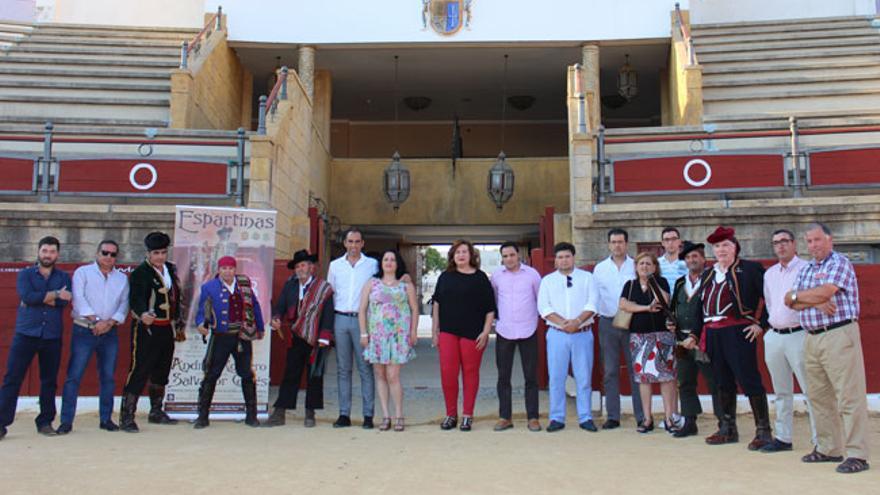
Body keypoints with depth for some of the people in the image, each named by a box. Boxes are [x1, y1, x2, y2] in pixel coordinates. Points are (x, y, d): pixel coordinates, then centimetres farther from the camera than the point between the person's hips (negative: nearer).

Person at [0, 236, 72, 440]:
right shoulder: (25, 274, 9)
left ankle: (45, 422, 15)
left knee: (49, 381, 5)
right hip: (25, 334, -1)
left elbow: (64, 301, -7)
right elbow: (27, 296, -11)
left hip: (52, 336, 1)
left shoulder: (64, 277, 11)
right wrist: (55, 294, -7)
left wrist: (38, 299, -11)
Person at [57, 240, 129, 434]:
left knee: (108, 376, 6)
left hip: (109, 333, 3)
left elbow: (124, 304, 5)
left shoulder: (122, 278, 12)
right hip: (84, 331, -3)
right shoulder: (83, 272, 3)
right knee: (74, 376, -4)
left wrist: (109, 322, -11)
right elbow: (79, 299, -8)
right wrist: (95, 321, -16)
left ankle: (106, 418, 14)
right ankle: (66, 420, 0)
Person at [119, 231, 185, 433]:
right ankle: (126, 417, -3)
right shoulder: (140, 273, -11)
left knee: (161, 373, 16)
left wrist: (178, 325, 22)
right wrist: (143, 314, -46)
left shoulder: (171, 269, 12)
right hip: (146, 329, -8)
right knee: (139, 372, -9)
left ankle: (156, 412, 29)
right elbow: (136, 299, -25)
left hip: (167, 329, 8)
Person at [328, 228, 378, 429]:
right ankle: (344, 414, 11)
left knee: (365, 368, -3)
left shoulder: (372, 264, 5)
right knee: (343, 369, 6)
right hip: (341, 320, 3)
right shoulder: (335, 265, 13)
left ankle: (368, 414, 2)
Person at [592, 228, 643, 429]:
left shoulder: (635, 266, 3)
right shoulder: (600, 268, 8)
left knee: (636, 369, -1)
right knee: (610, 371, 5)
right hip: (608, 322, 2)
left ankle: (641, 415, 7)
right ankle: (612, 416, 11)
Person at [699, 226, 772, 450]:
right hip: (713, 334, 7)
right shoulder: (710, 274, 19)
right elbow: (701, 304, 23)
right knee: (723, 382, 13)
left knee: (749, 380, -5)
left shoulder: (750, 269, -1)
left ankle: (763, 430, 5)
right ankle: (728, 429, 23)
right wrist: (700, 334, 16)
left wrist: (761, 323, -10)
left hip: (738, 332, -7)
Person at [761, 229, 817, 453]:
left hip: (798, 335, -6)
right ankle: (783, 438, 20)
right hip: (774, 336, 7)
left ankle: (819, 440, 1)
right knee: (781, 392, 13)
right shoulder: (769, 274, 15)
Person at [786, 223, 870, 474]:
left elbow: (825, 292, -18)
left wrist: (798, 296, 0)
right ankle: (829, 449, 22)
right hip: (812, 338, 8)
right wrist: (815, 302, -12)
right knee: (819, 396, 12)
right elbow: (792, 303, 7)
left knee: (848, 397, -6)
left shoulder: (840, 263, -4)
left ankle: (857, 455, -2)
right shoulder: (805, 270, 17)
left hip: (839, 335, -8)